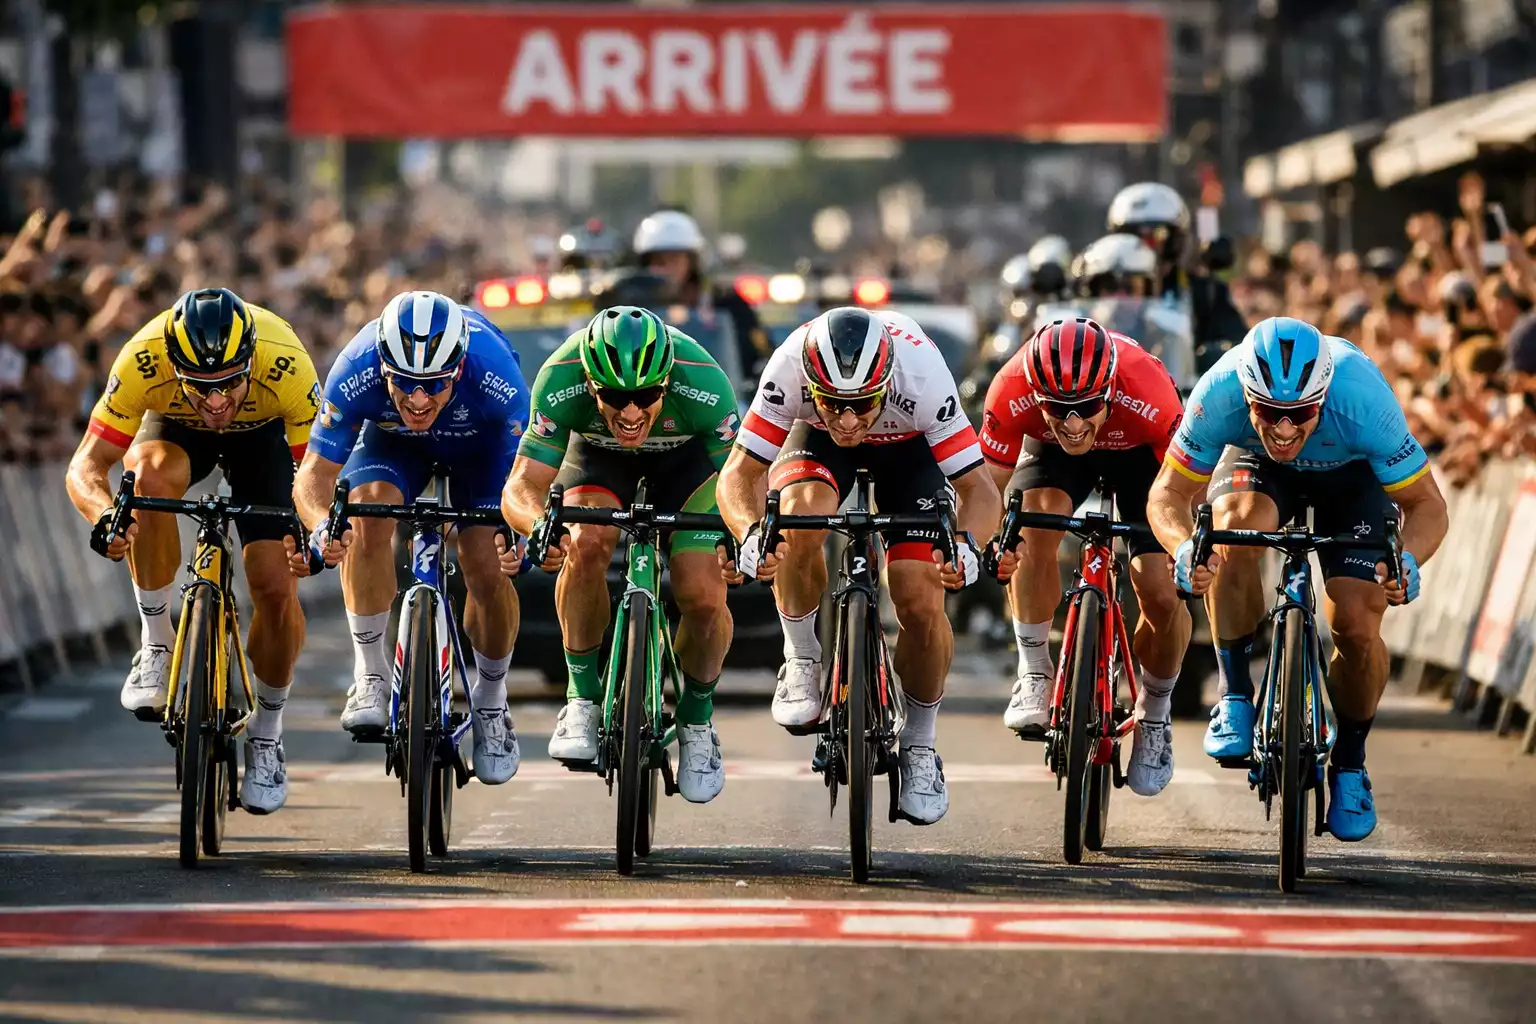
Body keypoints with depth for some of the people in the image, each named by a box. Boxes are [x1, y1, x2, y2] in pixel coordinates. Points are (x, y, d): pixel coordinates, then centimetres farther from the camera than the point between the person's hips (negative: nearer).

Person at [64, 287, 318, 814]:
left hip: (261, 432, 0)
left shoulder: (285, 363, -39)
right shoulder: (143, 359, -38)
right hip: (175, 426, 0)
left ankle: (266, 731, 13)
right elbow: (86, 465, -33)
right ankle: (156, 643, -18)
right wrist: (104, 513, -54)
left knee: (277, 589, -14)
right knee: (151, 473, -36)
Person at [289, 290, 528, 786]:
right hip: (391, 439, 1)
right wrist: (322, 527, -55)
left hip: (481, 443, -1)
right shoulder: (356, 372, -38)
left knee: (488, 570, -16)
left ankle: (490, 701, 12)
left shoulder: (495, 374, -40)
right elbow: (315, 474, -33)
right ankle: (370, 676, -18)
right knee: (367, 508, -30)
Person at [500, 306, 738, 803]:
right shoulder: (561, 381, -37)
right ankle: (582, 698, -12)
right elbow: (521, 486, -33)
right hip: (598, 457, 0)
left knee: (703, 595, -18)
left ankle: (696, 721, 11)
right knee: (586, 543, -31)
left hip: (687, 457, 0)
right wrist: (539, 524, -56)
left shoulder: (704, 385, -38)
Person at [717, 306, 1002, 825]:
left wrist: (966, 543, -55)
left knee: (921, 602, -15)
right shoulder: (790, 368, -38)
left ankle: (919, 747, 9)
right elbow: (740, 472, -31)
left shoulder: (921, 374, -40)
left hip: (908, 447, 0)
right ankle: (802, 664, -12)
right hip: (817, 442, 0)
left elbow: (979, 490, -34)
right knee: (803, 509, -34)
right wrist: (751, 533, -51)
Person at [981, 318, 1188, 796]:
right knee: (1033, 524, -31)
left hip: (1138, 450, -1)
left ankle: (1154, 717, 14)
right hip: (1050, 452, 1)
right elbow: (991, 486, -25)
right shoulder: (1012, 393, -37)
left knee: (1163, 595, -13)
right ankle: (1034, 676, -14)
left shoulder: (1149, 394, -41)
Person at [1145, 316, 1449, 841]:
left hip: (1352, 475, -1)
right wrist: (1184, 548, -47)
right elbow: (1168, 493, -25)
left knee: (1357, 628, -16)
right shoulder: (1219, 395, -37)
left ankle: (1349, 762, 11)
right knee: (1236, 524, -34)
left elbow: (1427, 504, -28)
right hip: (1257, 465, 1)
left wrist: (1408, 561, -49)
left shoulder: (1364, 402, -40)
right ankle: (1234, 700, -18)